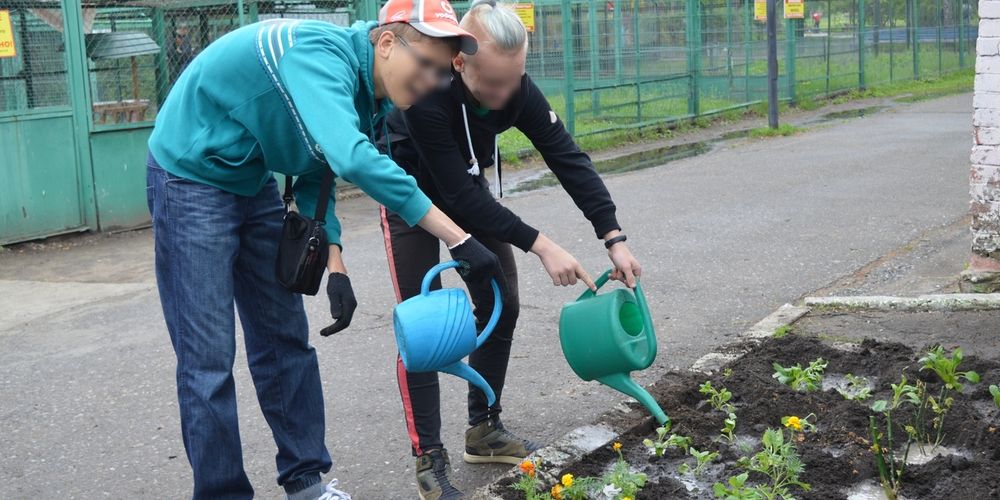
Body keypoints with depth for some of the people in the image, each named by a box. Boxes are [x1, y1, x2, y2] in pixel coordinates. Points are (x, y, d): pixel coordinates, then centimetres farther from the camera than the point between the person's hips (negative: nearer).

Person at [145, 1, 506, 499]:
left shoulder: (367, 93, -2)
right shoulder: (321, 53, -30)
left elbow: (315, 178, 6)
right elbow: (352, 158, -46)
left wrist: (334, 265, -9)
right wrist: (457, 238, -45)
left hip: (253, 184, 9)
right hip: (192, 177, -9)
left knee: (284, 339, 10)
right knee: (208, 359, -7)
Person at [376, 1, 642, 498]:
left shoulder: (517, 89, -24)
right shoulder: (427, 96, -39)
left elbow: (568, 159, -19)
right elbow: (460, 196, -36)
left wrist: (614, 238, -25)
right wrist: (540, 245, -35)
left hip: (469, 186, 6)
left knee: (501, 306, 4)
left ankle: (484, 430, 19)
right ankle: (429, 459, -2)